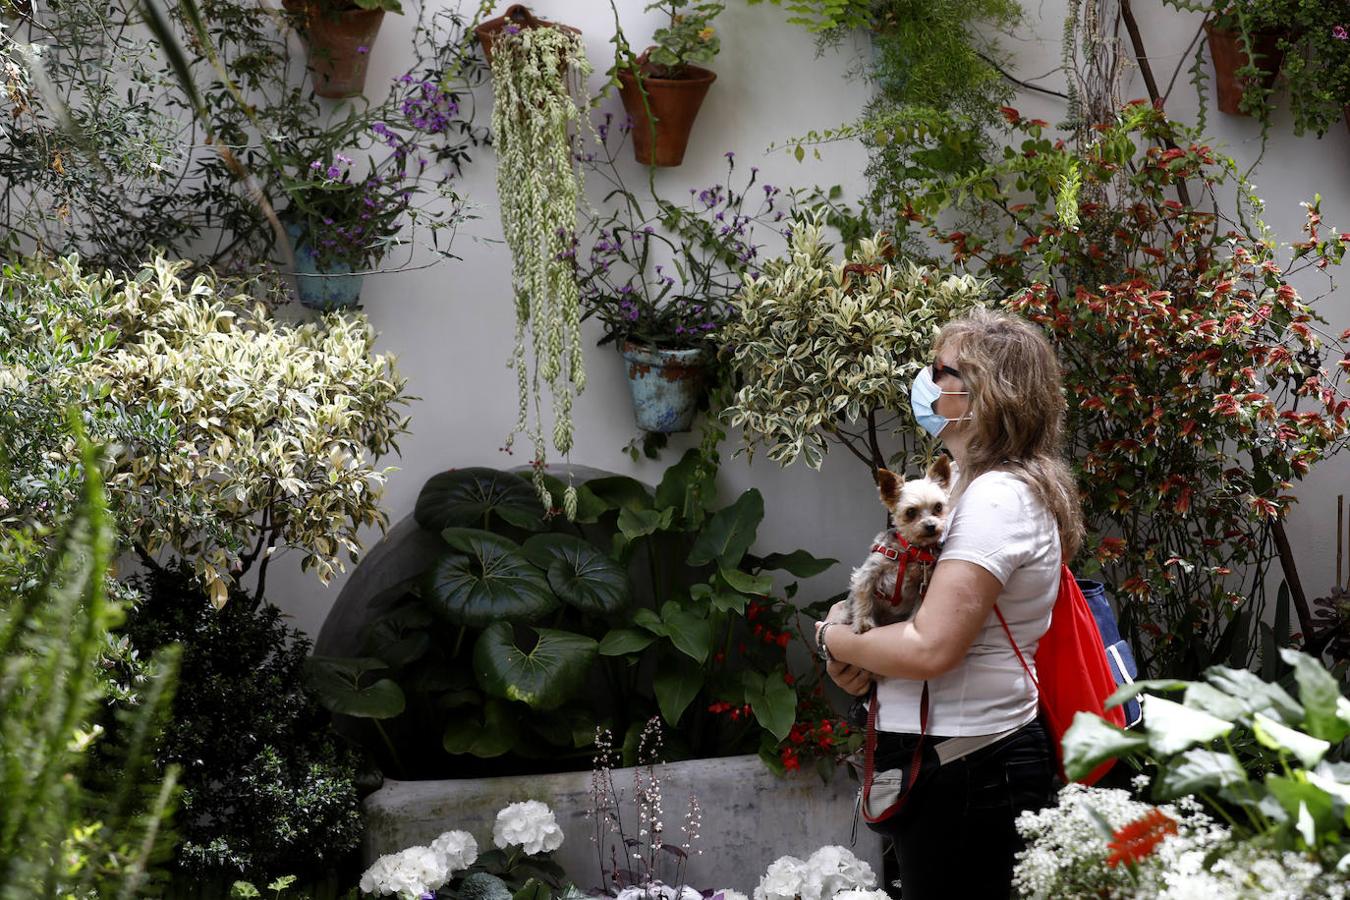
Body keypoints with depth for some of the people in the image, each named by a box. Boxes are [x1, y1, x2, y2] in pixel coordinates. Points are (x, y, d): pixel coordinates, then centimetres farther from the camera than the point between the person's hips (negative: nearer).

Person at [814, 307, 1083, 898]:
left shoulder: (997, 499, -17)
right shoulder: (975, 485, 15)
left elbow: (932, 646, -24)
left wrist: (836, 639, -6)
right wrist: (864, 654, 2)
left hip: (967, 773, -10)